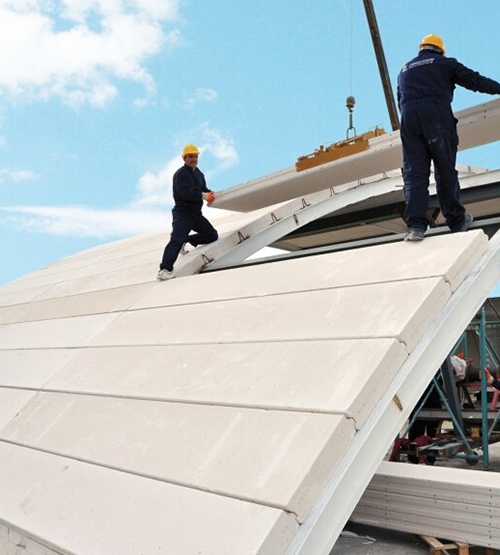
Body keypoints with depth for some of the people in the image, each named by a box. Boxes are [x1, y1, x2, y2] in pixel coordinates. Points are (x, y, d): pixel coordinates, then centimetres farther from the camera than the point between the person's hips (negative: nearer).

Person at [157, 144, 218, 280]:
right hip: (182, 213, -8)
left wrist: (209, 193, -4)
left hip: (196, 214, 8)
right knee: (177, 239, -26)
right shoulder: (180, 174, -11)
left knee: (212, 235, 16)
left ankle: (186, 240, 31)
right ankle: (164, 270, -34)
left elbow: (203, 189, 18)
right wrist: (202, 195, -27)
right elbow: (185, 193, -23)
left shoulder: (199, 174, 16)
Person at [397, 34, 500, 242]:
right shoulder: (444, 63, 17)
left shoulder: (404, 70, 29)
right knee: (445, 170, 3)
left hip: (408, 117, 3)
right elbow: (473, 80, 12)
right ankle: (457, 220, 11)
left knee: (414, 172, -4)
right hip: (437, 113, -3)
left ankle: (416, 224, -18)